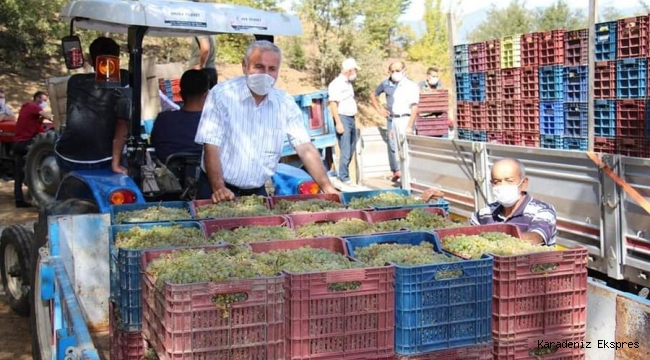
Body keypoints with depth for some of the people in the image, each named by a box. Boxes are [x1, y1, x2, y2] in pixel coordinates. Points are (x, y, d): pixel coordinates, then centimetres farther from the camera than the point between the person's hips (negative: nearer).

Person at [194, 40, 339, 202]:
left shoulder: (286, 103, 1)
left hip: (257, 193, 3)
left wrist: (327, 188, -12)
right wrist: (219, 188, -25)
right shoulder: (222, 94, -9)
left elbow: (305, 148, -2)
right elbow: (211, 146, -13)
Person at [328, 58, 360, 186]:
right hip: (343, 119, -9)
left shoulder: (348, 83, 15)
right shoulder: (336, 84, -12)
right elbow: (333, 105, -17)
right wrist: (338, 123, -22)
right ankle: (344, 178, -2)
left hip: (351, 119, 9)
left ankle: (343, 174, 25)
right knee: (345, 150, -9)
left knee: (351, 148, 14)